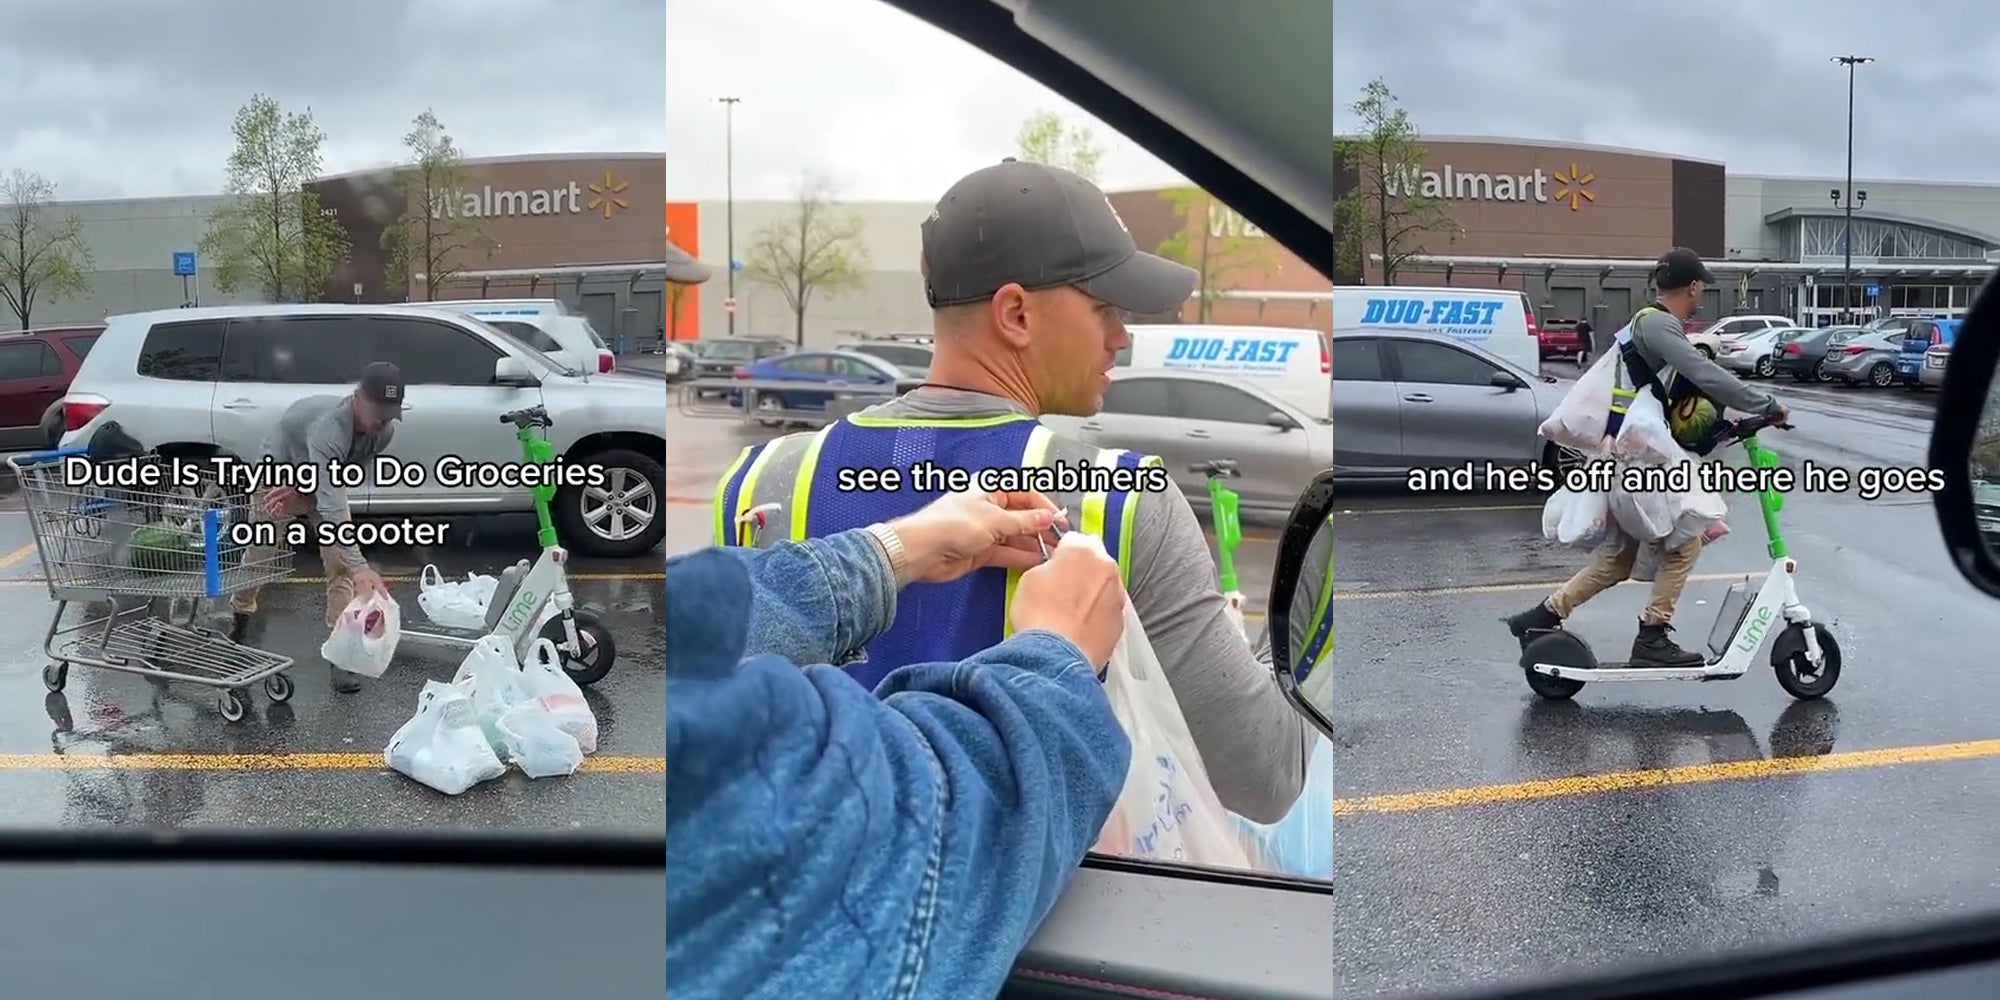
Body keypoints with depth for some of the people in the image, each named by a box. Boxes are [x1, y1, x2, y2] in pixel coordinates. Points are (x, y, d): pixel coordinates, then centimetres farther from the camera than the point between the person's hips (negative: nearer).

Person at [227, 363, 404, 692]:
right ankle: (240, 615, 43)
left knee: (340, 565, -10)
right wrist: (360, 567, -61)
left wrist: (303, 488, -24)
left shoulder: (384, 430, -26)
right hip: (280, 473, -4)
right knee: (258, 556, 12)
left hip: (323, 481, 4)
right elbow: (331, 508, -54)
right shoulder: (329, 427, -46)